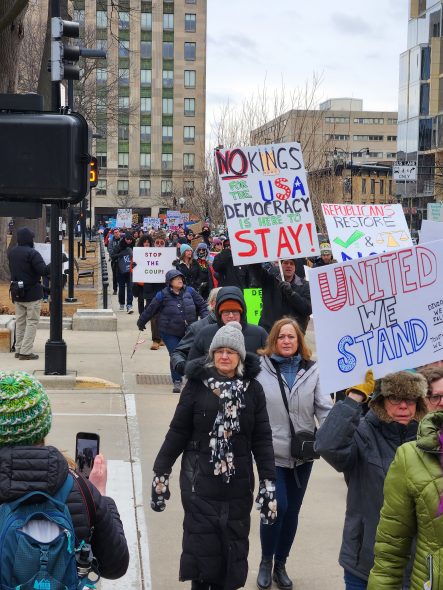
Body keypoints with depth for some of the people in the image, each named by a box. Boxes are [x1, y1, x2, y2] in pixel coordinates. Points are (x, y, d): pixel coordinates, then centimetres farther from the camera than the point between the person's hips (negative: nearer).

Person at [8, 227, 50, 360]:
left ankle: (18, 349, 21)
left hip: (17, 294, 7)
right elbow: (43, 271, -22)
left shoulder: (11, 253, 6)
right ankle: (25, 352, -4)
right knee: (32, 322, 0)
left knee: (20, 321, 16)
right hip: (32, 293, -7)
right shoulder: (32, 253, -18)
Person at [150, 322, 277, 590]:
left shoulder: (253, 389, 0)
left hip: (238, 483, 2)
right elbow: (178, 431, -1)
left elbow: (262, 438, 1)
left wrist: (268, 483, -2)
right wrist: (161, 474, 1)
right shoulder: (198, 384, -4)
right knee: (201, 541, 0)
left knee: (233, 545, 6)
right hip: (200, 480, -1)